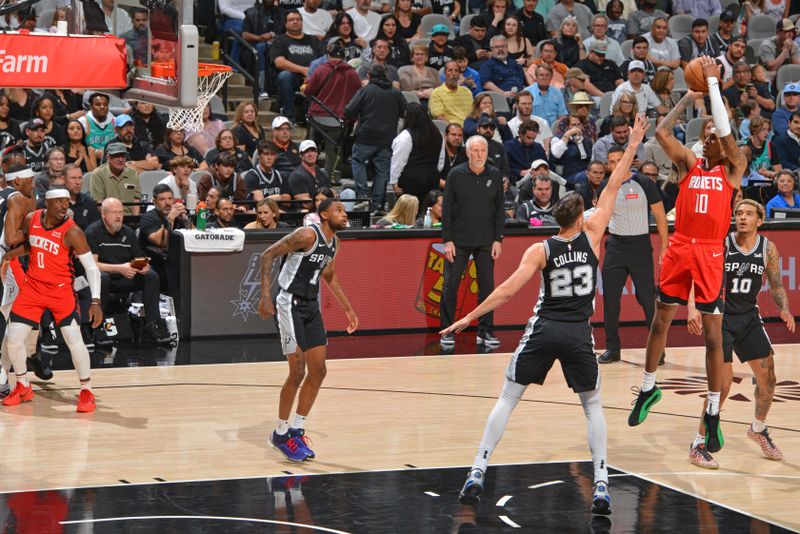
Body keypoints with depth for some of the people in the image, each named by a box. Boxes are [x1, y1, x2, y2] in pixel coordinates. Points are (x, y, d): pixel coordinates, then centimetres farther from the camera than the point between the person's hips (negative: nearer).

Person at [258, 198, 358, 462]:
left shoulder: (334, 243, 9)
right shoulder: (308, 235, -18)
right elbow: (268, 255, -18)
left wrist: (348, 309, 26)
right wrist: (265, 295, -25)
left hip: (311, 306, 9)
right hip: (291, 304, -8)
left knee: (318, 371, 6)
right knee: (298, 372, -8)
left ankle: (297, 430, 17)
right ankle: (280, 434, 6)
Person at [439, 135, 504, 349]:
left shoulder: (495, 176, 1)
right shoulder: (456, 175, -5)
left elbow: (499, 210, 6)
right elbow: (446, 209, -3)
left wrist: (498, 239, -1)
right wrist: (447, 240, -8)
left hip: (486, 242, 2)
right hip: (458, 242, -2)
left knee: (487, 287, 4)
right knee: (450, 287, -1)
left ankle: (485, 331, 13)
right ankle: (447, 331, 9)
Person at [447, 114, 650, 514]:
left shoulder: (540, 251, -2)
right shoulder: (592, 237, 0)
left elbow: (509, 289, -10)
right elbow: (611, 190, 6)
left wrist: (469, 318, -8)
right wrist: (632, 146, 13)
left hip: (544, 330, -1)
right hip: (579, 333, 1)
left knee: (508, 399, 8)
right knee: (592, 405, 15)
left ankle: (477, 473, 0)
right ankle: (601, 485, 3)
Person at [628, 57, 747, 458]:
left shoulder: (733, 170, 3)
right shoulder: (689, 165, 11)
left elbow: (726, 130, -10)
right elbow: (662, 132, 2)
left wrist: (713, 83, -8)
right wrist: (688, 96, 3)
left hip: (711, 252, -3)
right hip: (679, 247, 3)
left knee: (713, 333, -2)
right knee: (660, 320, 10)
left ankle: (713, 413, 4)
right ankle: (648, 388, 28)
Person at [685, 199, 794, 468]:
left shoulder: (768, 249, -3)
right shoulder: (721, 244, -15)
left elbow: (776, 286, 7)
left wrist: (784, 310, -12)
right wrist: (693, 308, -32)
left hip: (749, 317, 5)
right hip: (721, 318, -5)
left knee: (768, 379, 6)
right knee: (723, 383, -14)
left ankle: (758, 429, 35)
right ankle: (698, 444, -2)